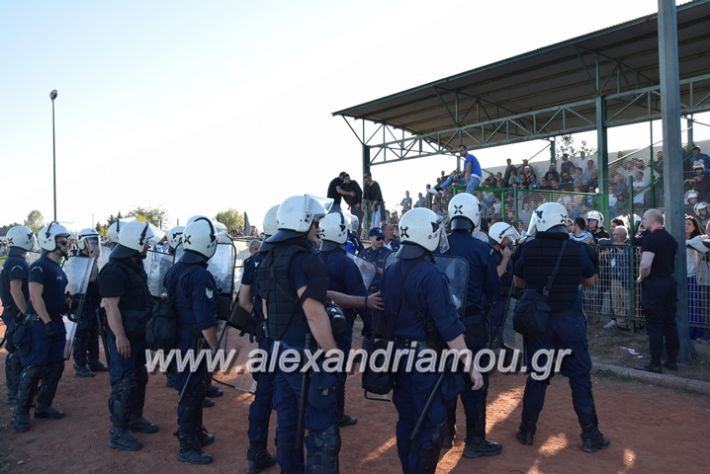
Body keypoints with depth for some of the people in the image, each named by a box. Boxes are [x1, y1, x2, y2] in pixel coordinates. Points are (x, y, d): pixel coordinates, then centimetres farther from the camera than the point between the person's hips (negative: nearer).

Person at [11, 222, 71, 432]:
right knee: (33, 369, -5)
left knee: (55, 367, 11)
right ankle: (21, 412, 6)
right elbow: (35, 297, -21)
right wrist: (47, 322, -22)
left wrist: (71, 303, 8)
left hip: (56, 323, 9)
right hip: (40, 324, -9)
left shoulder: (58, 269, 14)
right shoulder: (39, 267, -14)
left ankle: (43, 406, 22)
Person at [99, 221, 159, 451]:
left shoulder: (135, 265, 10)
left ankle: (135, 418, 35)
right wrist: (120, 337, -26)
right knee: (124, 383, -3)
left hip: (138, 333, 10)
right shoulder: (114, 270, -21)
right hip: (124, 336, -10)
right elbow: (111, 306, -25)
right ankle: (118, 432, 8)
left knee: (139, 377, 20)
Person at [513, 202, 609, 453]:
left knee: (536, 376, 12)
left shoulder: (528, 248, -7)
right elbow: (591, 281, 10)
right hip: (570, 320, -1)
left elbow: (518, 283, 7)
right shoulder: (577, 249, -6)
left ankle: (527, 431, 22)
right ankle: (590, 435, 17)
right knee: (580, 378, 9)